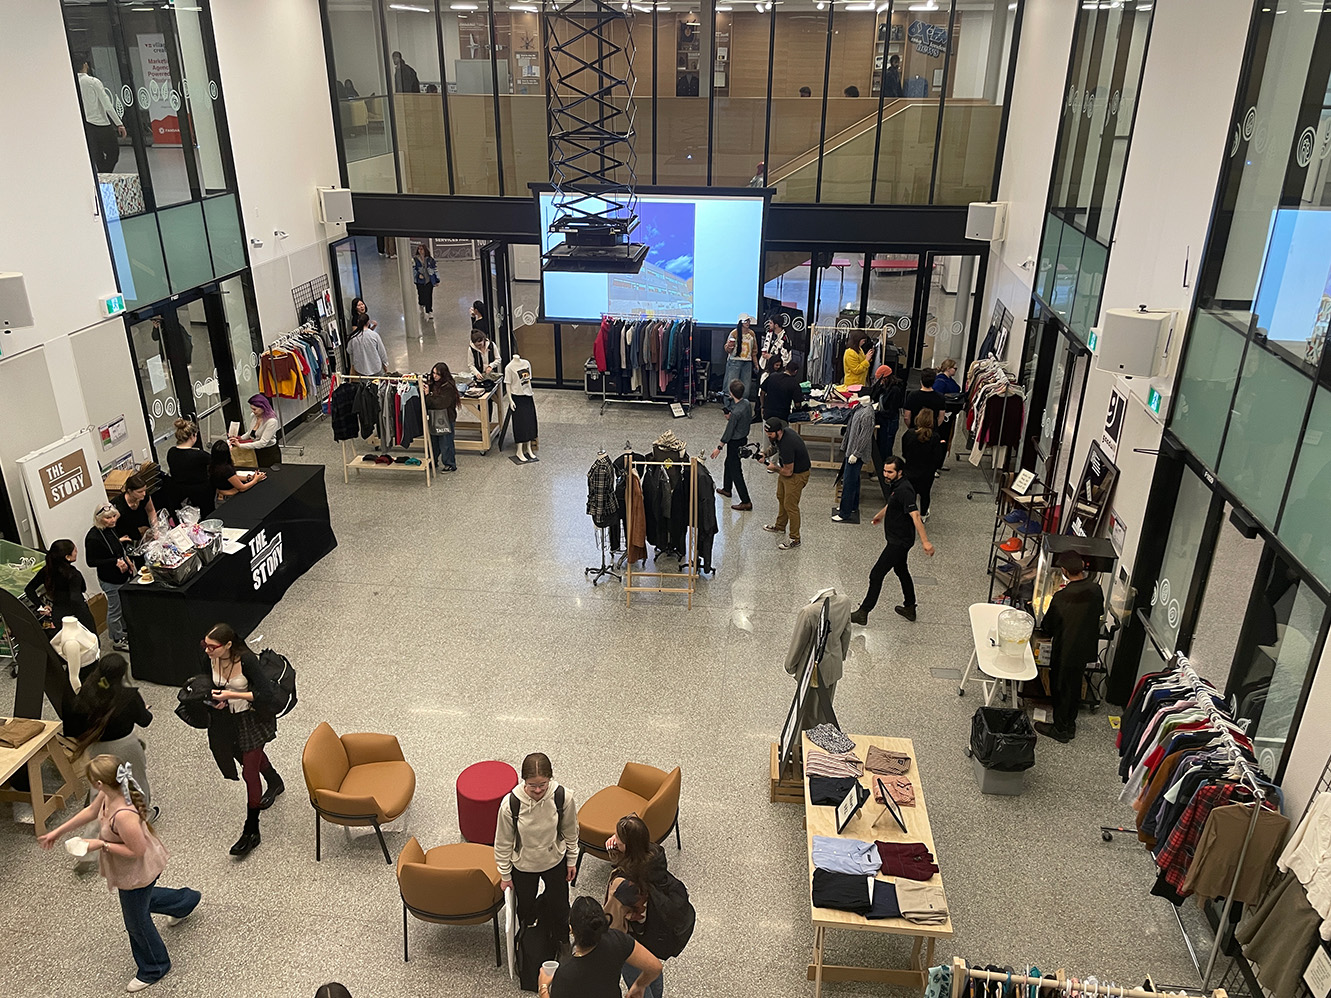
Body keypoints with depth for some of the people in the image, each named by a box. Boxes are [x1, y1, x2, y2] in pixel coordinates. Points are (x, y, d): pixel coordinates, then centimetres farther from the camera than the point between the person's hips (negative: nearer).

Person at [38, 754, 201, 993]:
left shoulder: (123, 815, -43)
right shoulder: (110, 794, -16)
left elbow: (136, 850, -33)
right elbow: (90, 811, 4)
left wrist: (101, 845, -27)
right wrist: (57, 832, 10)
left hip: (137, 873, -9)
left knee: (136, 921, 16)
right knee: (141, 900, 35)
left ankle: (153, 969, 41)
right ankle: (187, 900, 59)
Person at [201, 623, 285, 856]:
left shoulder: (247, 660, -31)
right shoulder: (211, 658, -14)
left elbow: (267, 694, -29)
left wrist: (232, 695, -32)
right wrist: (216, 699, -11)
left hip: (253, 719, -7)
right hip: (228, 718, 7)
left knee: (249, 772, -3)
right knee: (253, 756, 29)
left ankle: (251, 831, 7)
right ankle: (275, 783, 59)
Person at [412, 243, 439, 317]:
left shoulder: (430, 259, 1)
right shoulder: (415, 259, -1)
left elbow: (435, 269, 6)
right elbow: (413, 269, 1)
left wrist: (437, 280, 6)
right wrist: (418, 274, -17)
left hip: (429, 281, 0)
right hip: (420, 281, 0)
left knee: (429, 296, -4)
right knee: (421, 295, 7)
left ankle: (429, 311, 5)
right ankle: (421, 305, 39)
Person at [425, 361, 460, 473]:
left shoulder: (448, 387, -15)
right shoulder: (432, 384, 6)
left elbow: (441, 403, -21)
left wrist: (428, 395, -17)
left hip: (445, 419, -7)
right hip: (434, 419, 7)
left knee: (445, 443, 1)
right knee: (433, 441, 17)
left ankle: (450, 464, 13)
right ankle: (433, 461, 32)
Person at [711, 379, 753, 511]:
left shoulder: (736, 412, -32)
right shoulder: (747, 403, -7)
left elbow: (728, 433, -25)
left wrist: (719, 447, -15)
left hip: (735, 443, -9)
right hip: (744, 438, 9)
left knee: (736, 471, 0)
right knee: (728, 463, 28)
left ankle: (746, 502, 4)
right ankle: (726, 489, 48)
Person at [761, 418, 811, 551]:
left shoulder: (787, 445, -37)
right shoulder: (780, 435, -9)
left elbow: (788, 472, -29)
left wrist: (774, 468, -13)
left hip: (797, 475, -10)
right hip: (787, 468, 10)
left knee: (790, 505, -3)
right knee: (781, 498, 25)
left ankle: (795, 539, 9)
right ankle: (780, 526, 46)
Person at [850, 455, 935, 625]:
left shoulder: (904, 490, -25)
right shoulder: (896, 486, 5)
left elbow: (915, 516, -33)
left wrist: (925, 541, -39)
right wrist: (881, 514, 47)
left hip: (899, 541, -10)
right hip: (898, 539, 10)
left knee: (876, 574, -6)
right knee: (901, 570, 23)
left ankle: (863, 613, 1)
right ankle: (909, 608, 37)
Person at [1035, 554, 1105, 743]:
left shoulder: (1061, 598, -30)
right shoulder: (1096, 589, -12)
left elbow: (1047, 627, -18)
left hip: (1065, 652, -6)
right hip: (1086, 649, 6)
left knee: (1061, 688, 13)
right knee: (1075, 686, 23)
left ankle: (1060, 730, 28)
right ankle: (1070, 724, 40)